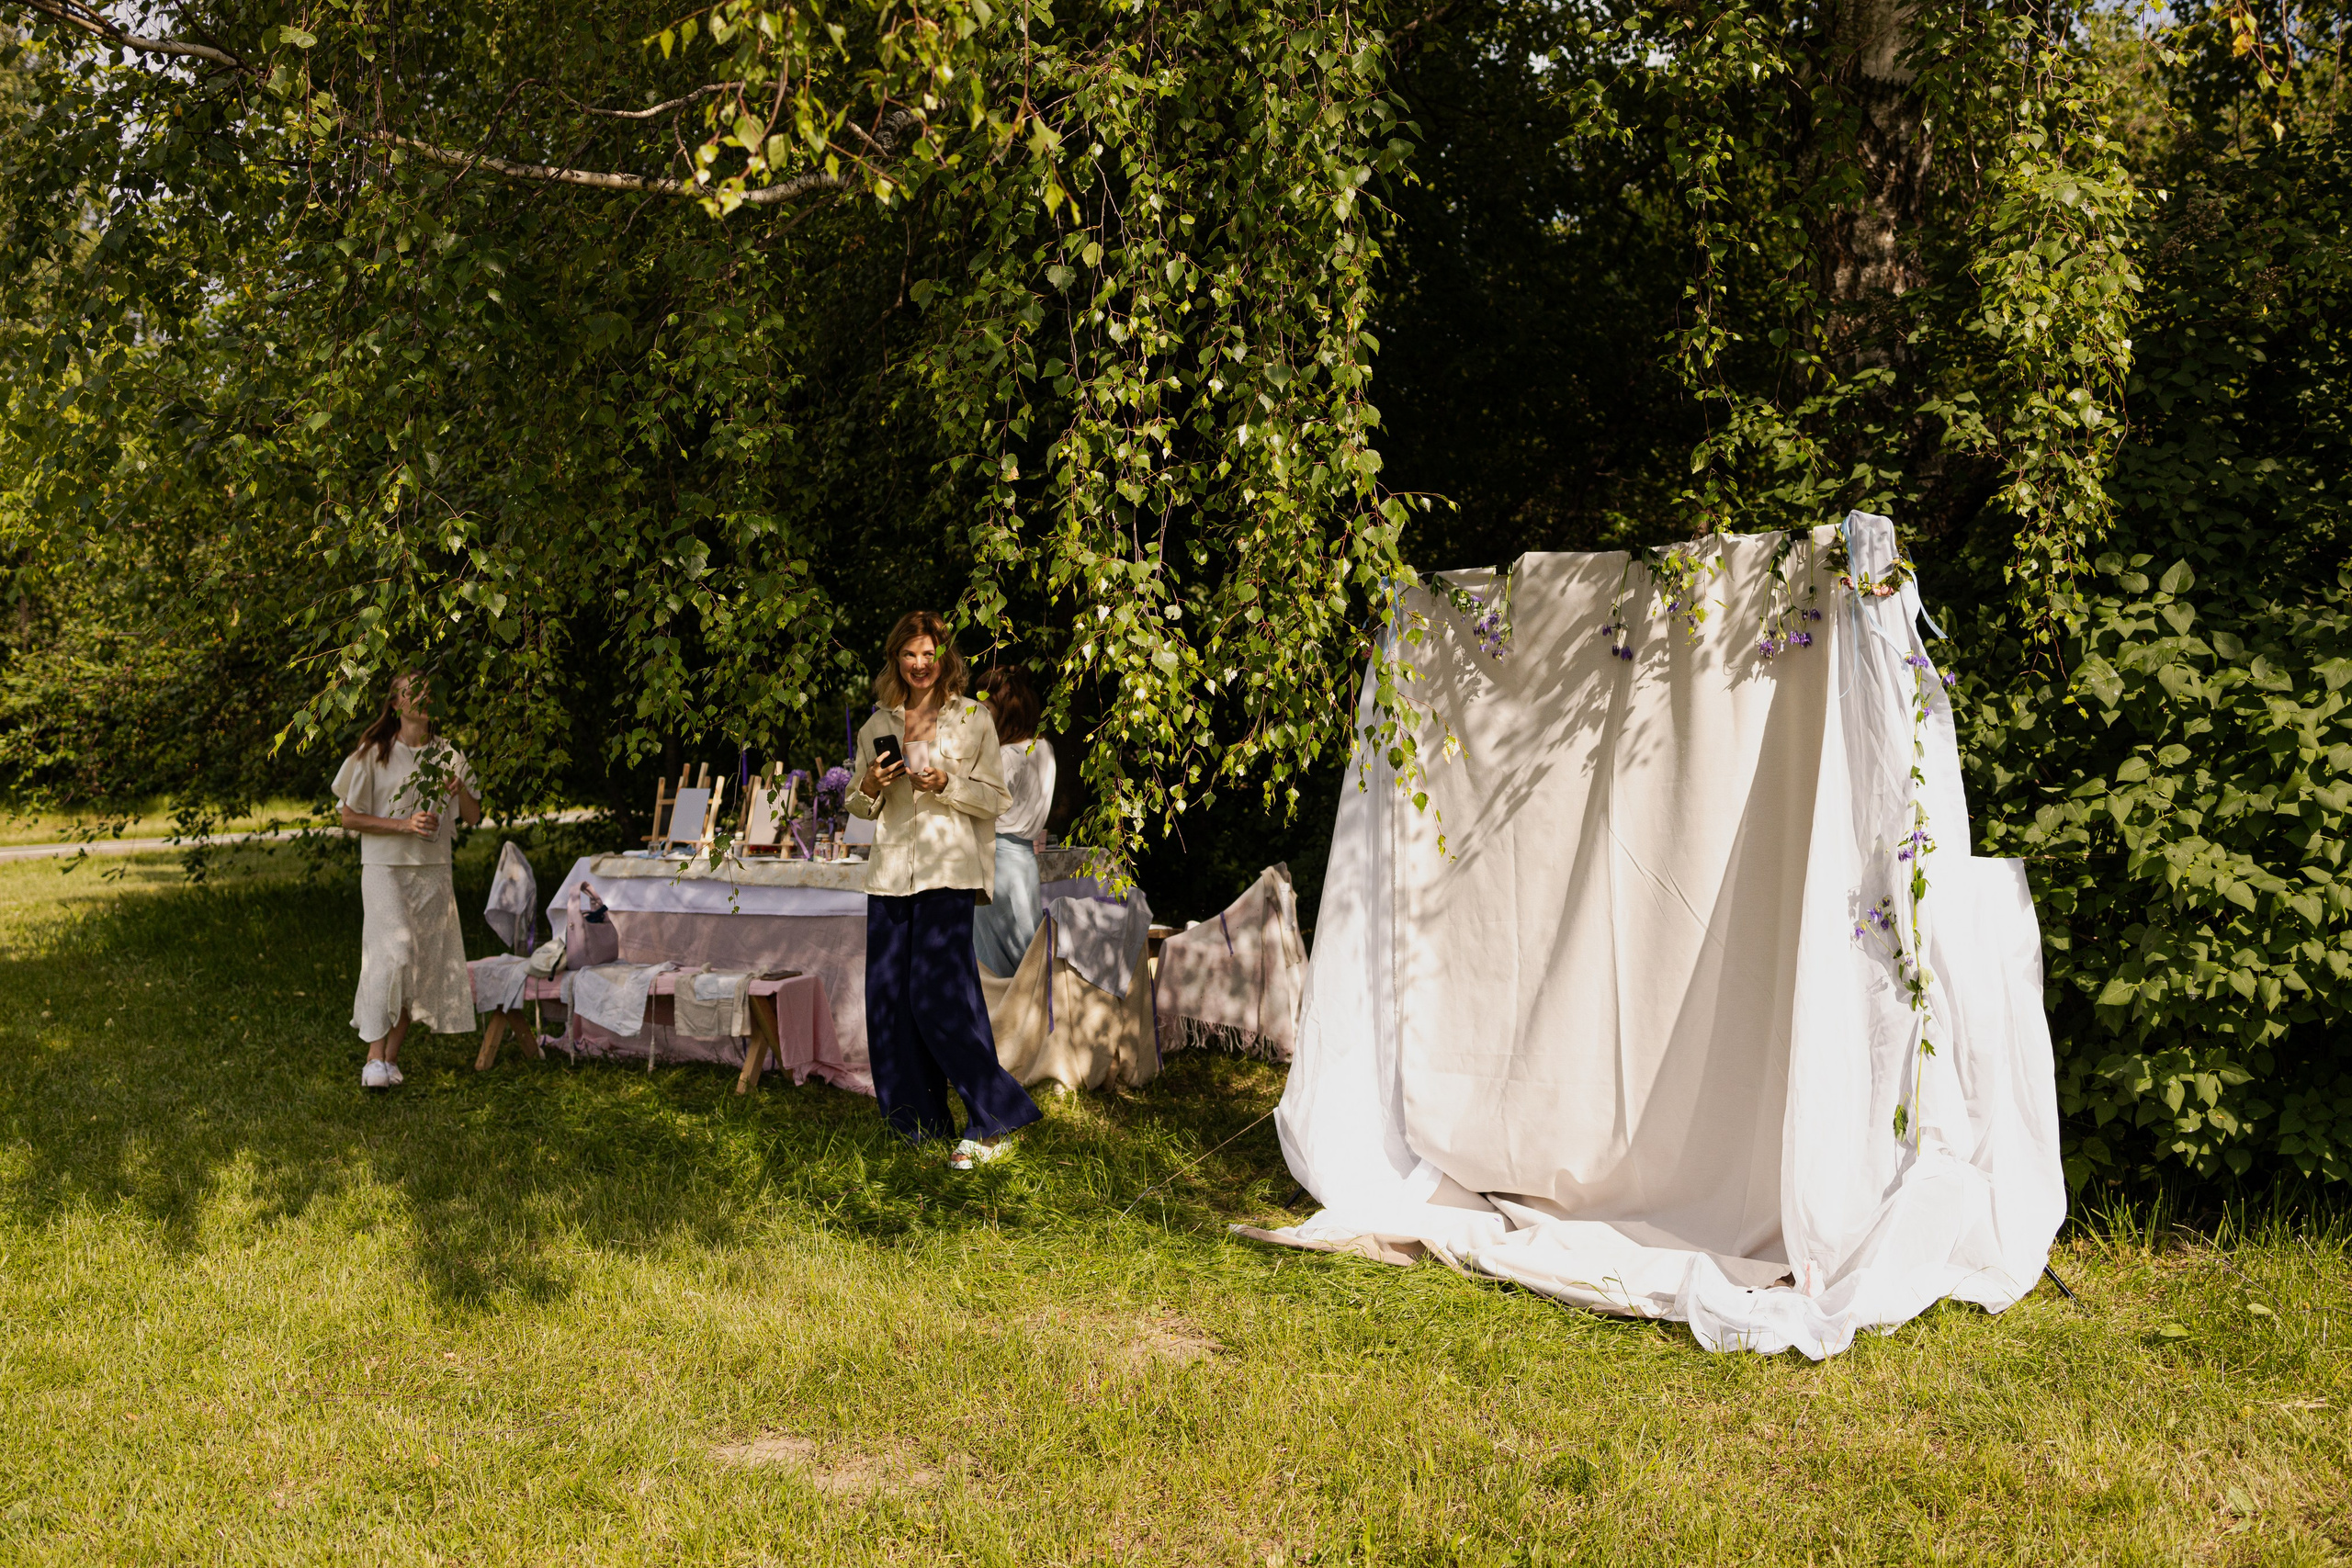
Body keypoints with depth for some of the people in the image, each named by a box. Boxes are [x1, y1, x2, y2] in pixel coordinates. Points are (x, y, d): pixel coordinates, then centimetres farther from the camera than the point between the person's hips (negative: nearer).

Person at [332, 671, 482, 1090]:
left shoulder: (447, 754, 10)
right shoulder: (374, 753, -1)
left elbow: (473, 818, 11)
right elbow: (349, 817, -2)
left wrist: (460, 790, -11)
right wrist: (404, 825, -14)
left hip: (433, 871, 4)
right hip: (385, 868, -4)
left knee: (422, 963, 2)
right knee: (393, 954, -17)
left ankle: (393, 1057, 11)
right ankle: (375, 1058, -12)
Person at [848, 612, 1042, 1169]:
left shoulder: (973, 718, 4)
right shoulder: (878, 724, 15)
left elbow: (996, 799, 3)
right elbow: (860, 806, 20)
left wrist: (946, 784, -13)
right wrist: (870, 788, -2)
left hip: (948, 870, -5)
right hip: (890, 871, 5)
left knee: (938, 993, -14)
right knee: (888, 997, 3)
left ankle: (995, 1121, -4)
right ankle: (920, 1127, 14)